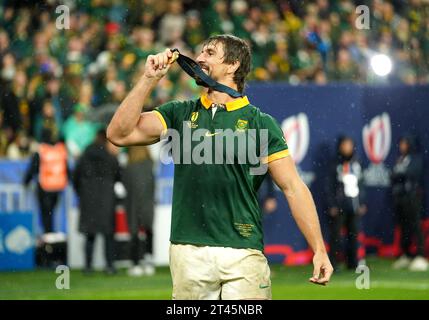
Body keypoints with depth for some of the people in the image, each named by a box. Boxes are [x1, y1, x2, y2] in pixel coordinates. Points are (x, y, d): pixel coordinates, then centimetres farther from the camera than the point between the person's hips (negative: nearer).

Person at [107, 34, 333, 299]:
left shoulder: (260, 123, 4)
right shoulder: (180, 114, 13)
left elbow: (293, 188, 1)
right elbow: (119, 134, 3)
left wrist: (320, 250, -6)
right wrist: (150, 79, 0)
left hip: (243, 254, -2)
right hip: (188, 253, 2)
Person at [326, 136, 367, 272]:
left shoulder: (356, 164, 10)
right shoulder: (336, 165, -3)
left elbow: (361, 184, 15)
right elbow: (330, 187, -4)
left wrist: (362, 204, 10)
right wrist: (332, 206, -10)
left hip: (354, 206, 5)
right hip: (339, 208, -5)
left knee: (354, 235, 7)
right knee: (336, 235, -5)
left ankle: (353, 263, 14)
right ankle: (333, 263, -2)